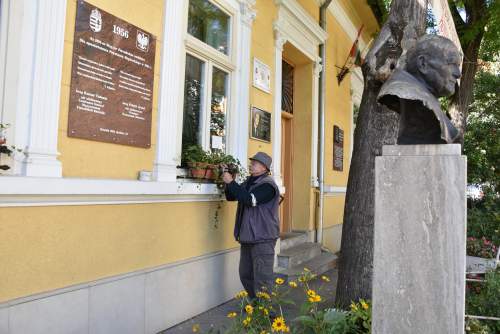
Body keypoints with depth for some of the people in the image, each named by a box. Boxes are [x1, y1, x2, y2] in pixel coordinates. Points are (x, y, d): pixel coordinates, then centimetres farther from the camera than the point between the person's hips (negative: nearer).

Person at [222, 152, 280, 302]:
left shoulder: (267, 185, -15)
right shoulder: (249, 182, 12)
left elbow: (249, 200, -27)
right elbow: (230, 196, 13)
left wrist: (231, 182, -21)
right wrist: (228, 181, -4)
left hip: (263, 239, -9)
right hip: (247, 238, 9)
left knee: (262, 278, -3)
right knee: (245, 274, 19)